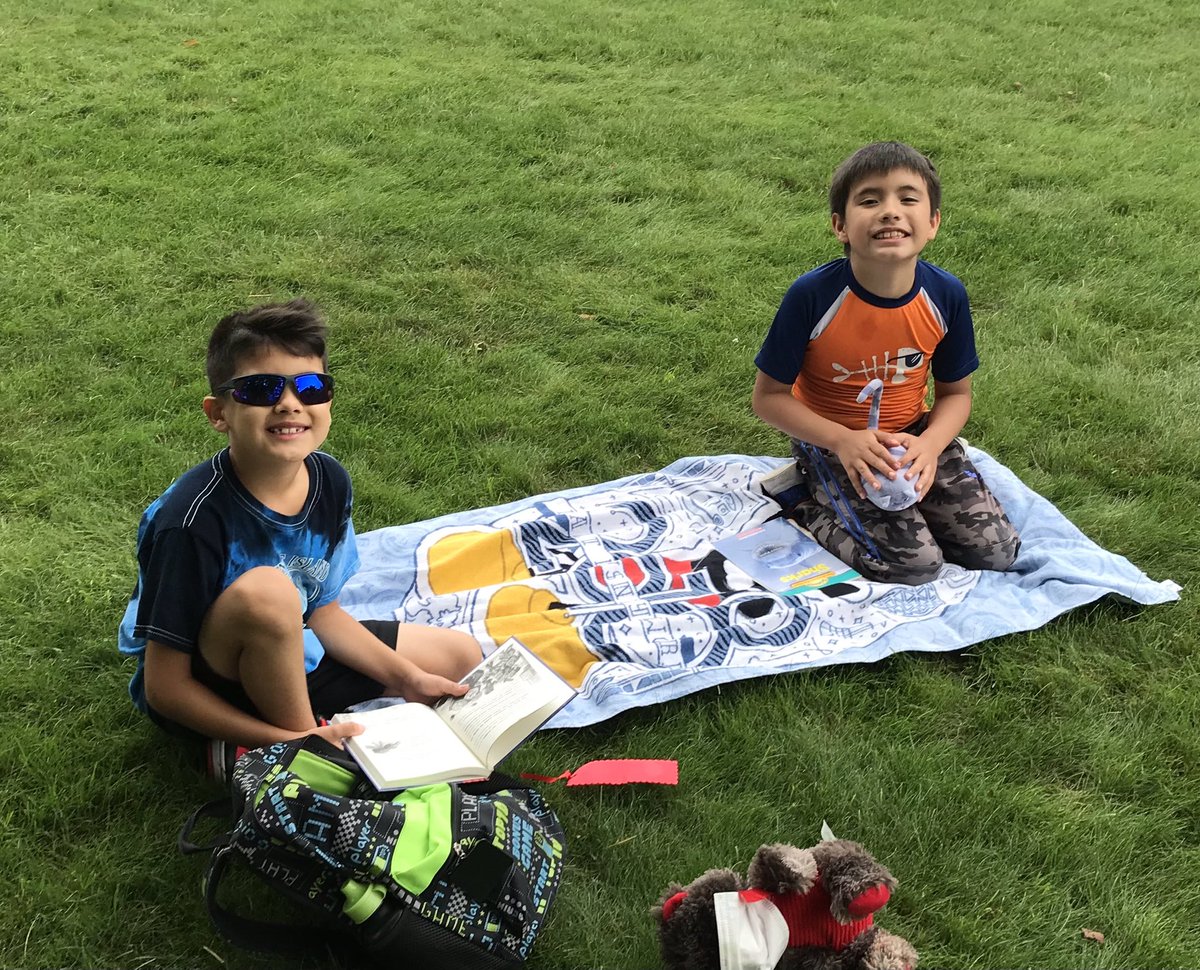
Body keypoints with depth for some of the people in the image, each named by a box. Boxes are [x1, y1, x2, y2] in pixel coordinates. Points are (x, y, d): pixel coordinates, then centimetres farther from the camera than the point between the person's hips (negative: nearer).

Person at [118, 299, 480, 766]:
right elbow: (165, 687, -25)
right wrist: (296, 741, -27)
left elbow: (321, 609, 6)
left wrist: (406, 679, -2)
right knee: (265, 591, -37)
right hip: (203, 689, -8)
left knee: (460, 655, 10)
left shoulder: (329, 481, -9)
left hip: (286, 661, 8)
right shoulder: (194, 519, -30)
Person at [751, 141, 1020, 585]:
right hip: (831, 439, -4)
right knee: (914, 563, -19)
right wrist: (843, 440, -27)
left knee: (995, 552, -4)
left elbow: (955, 393, 1)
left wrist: (929, 444, -21)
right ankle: (809, 507, 4)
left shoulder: (946, 295, -14)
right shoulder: (812, 297, -25)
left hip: (912, 434, 4)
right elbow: (768, 397, -14)